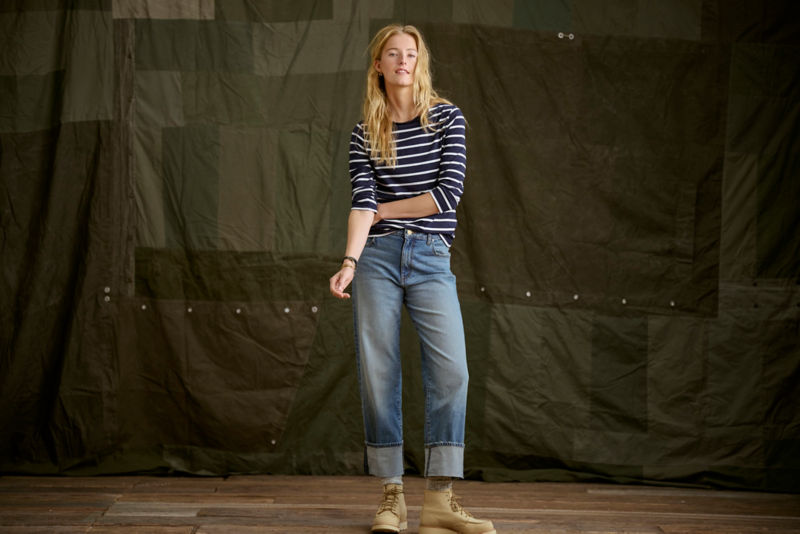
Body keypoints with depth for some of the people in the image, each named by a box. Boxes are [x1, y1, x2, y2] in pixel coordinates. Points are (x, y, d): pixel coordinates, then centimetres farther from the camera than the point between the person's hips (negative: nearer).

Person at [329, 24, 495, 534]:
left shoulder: (448, 118, 4)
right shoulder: (365, 133, 8)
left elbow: (448, 192, -6)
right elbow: (362, 201, -3)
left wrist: (384, 209, 0)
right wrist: (349, 262, -17)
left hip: (431, 258, -1)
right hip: (377, 256, 1)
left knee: (451, 367, -12)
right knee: (379, 371, -1)